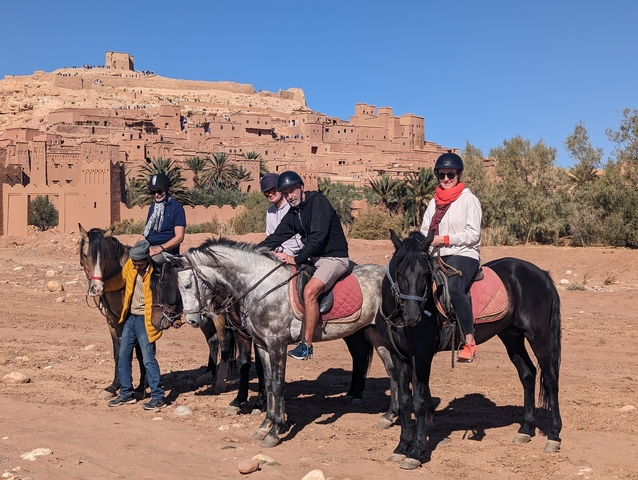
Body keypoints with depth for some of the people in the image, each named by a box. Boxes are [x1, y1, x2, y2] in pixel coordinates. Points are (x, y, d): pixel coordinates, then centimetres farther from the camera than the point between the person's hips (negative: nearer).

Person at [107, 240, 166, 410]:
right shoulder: (130, 265, -1)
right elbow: (119, 281, 13)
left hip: (145, 320, -7)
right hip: (130, 318, 7)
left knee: (148, 358, -6)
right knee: (123, 356, 12)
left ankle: (158, 397, 3)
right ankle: (126, 393, 25)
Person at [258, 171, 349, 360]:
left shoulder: (318, 201, -15)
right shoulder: (292, 214, 9)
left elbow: (318, 237, -24)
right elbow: (276, 238, 10)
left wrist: (297, 259, -27)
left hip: (334, 258, -9)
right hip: (313, 258, 9)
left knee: (310, 291, -29)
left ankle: (306, 345, -22)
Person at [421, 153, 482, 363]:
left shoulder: (468, 199, 0)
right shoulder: (435, 201, 18)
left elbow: (473, 234, -7)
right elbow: (424, 232, 17)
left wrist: (445, 239, -14)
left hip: (463, 255, -7)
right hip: (436, 257, 7)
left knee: (453, 287, -35)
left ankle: (469, 341, -30)